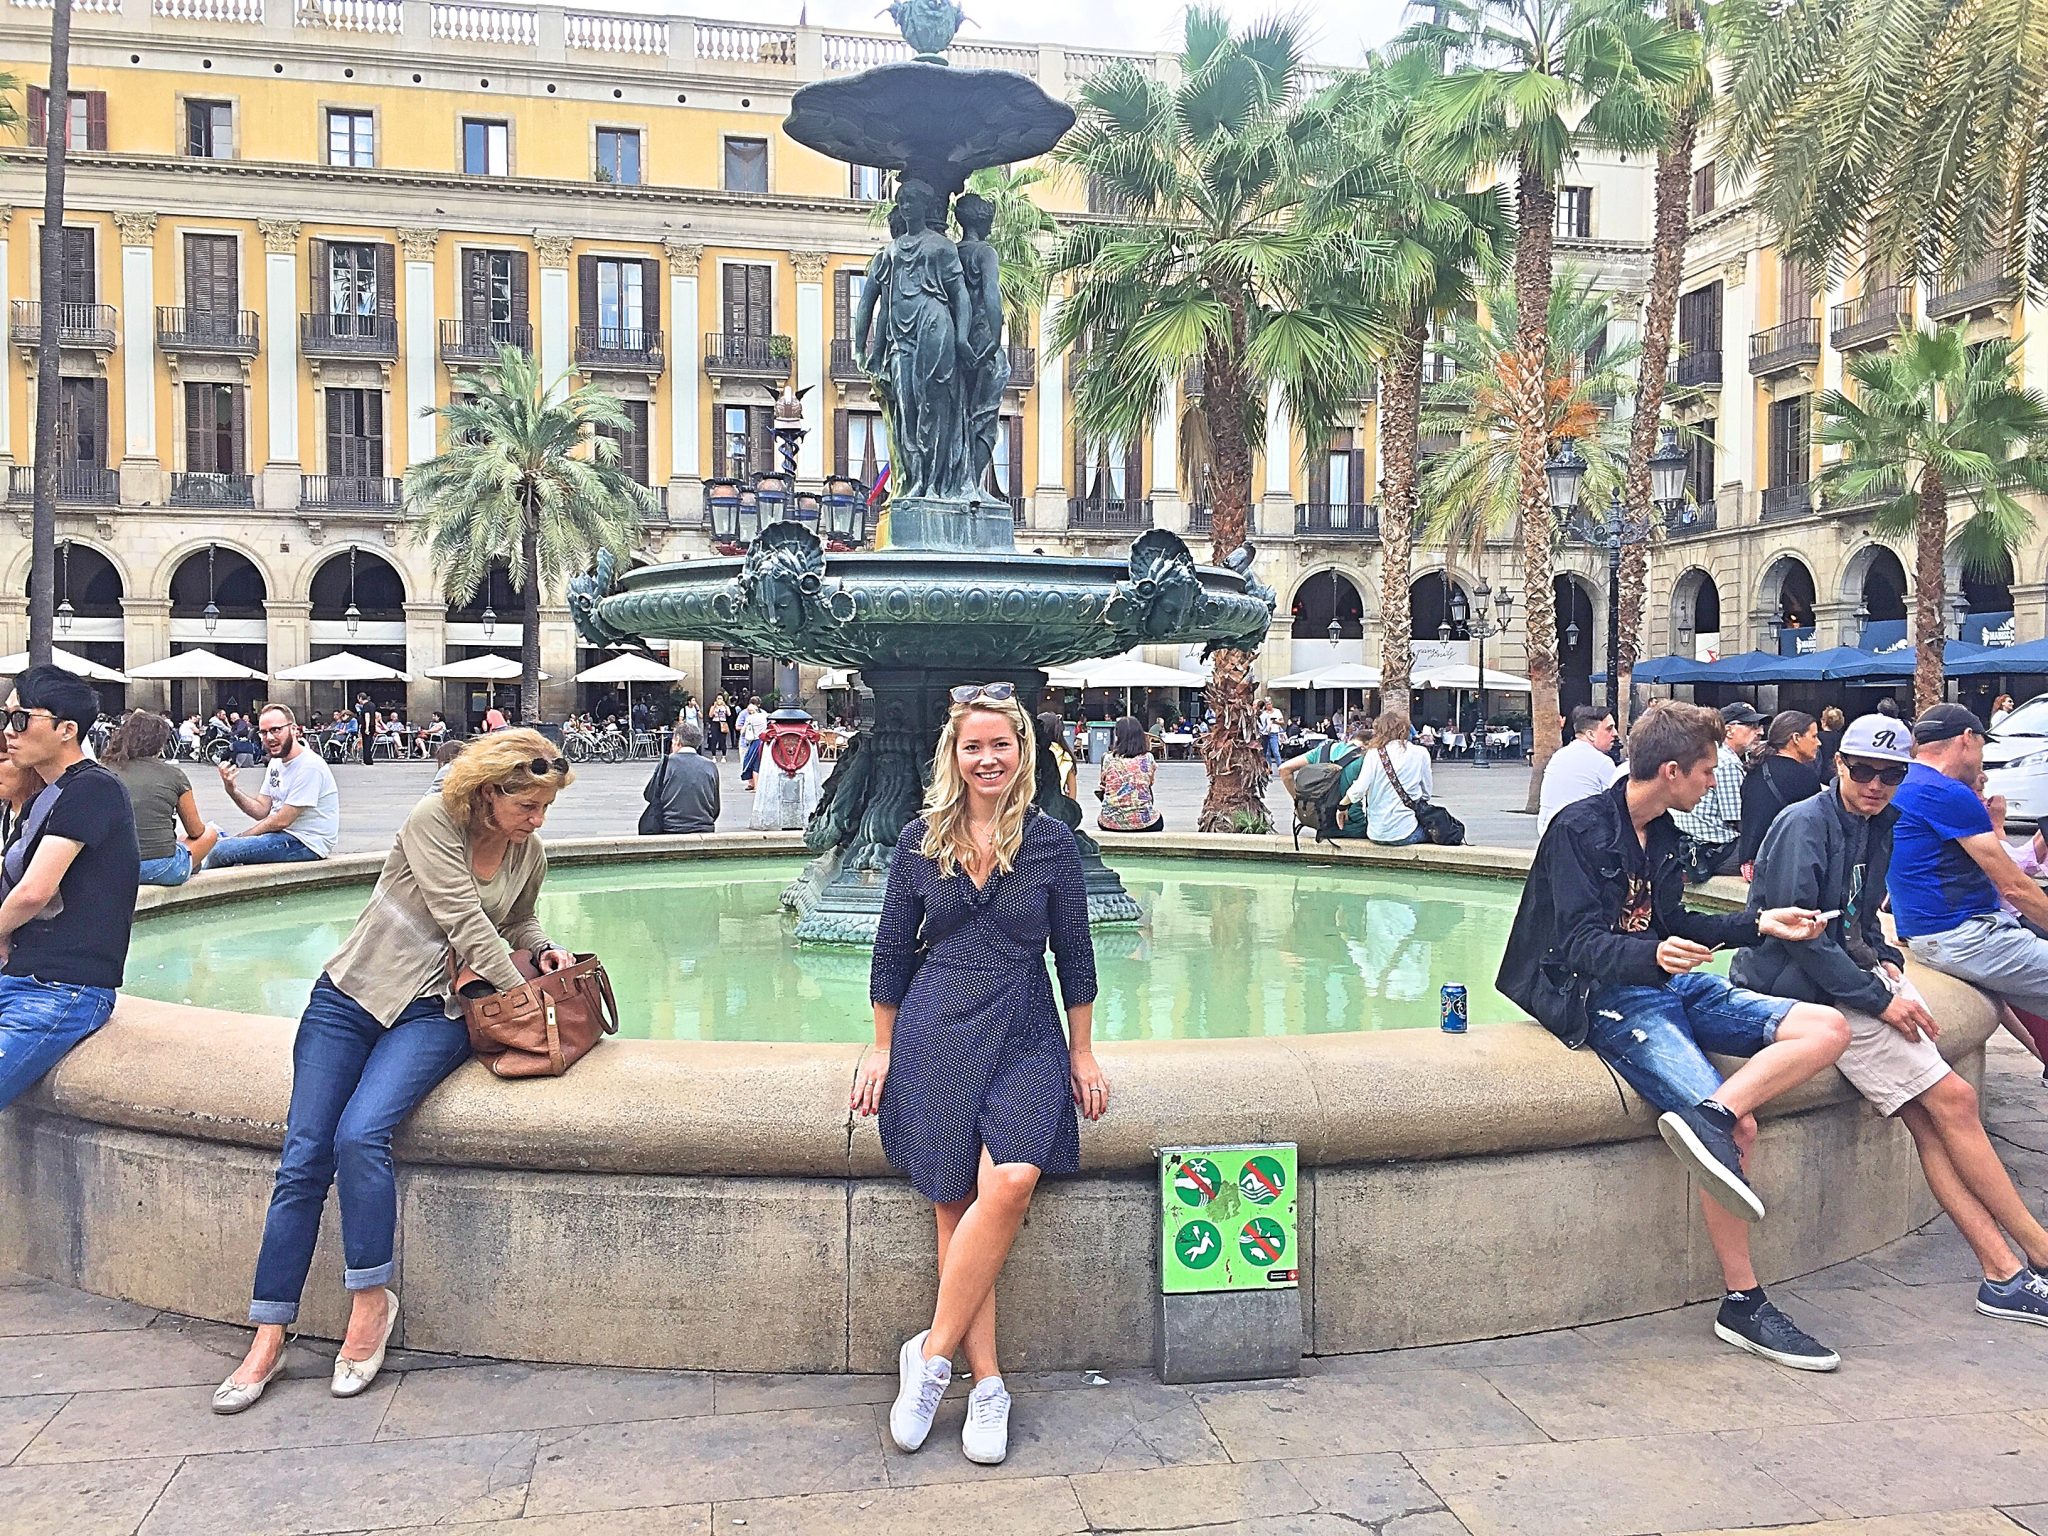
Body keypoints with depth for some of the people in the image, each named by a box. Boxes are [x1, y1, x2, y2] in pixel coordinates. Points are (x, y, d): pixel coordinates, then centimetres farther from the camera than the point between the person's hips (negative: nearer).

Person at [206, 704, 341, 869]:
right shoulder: (276, 762, 11)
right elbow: (261, 811, 8)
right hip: (283, 834, 9)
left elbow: (282, 820, -18)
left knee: (222, 849, -16)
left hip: (306, 843, -9)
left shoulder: (309, 766, -19)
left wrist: (241, 837, -7)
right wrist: (232, 790, -9)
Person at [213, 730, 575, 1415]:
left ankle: (371, 1299, -8)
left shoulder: (529, 855, 4)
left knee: (360, 1136, -24)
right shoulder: (434, 820, -11)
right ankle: (268, 1338, 2)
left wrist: (544, 949, 5)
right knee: (304, 1158, -8)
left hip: (431, 1014, 1)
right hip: (351, 997, -1)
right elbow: (465, 923, -17)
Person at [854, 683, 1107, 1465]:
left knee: (1009, 1182, -23)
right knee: (955, 1202, -5)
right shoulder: (919, 841, 5)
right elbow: (892, 952, 11)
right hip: (935, 1033, 1)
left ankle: (932, 1353, -8)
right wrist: (883, 1049, 11)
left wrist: (1082, 1054, 8)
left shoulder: (1052, 841, 2)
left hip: (1025, 1035, -1)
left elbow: (1075, 955, 7)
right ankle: (986, 1384, 4)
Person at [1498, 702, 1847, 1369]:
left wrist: (1759, 924, 17)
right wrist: (1653, 955, -37)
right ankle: (1742, 1304, -12)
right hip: (1608, 997, -8)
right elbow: (1582, 945, -18)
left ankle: (1710, 1114, -31)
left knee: (1827, 1028, -11)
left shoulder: (1662, 834, 15)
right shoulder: (1580, 828, -11)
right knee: (1739, 1127, -24)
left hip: (1675, 985, 9)